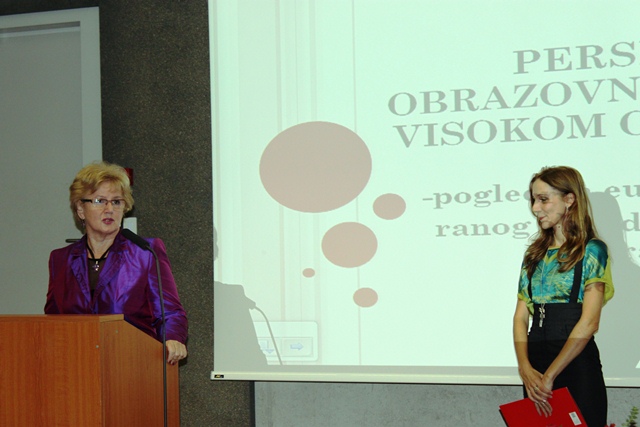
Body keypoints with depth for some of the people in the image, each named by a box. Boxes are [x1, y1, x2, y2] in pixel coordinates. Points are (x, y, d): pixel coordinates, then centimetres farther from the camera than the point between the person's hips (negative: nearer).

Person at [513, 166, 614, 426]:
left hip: (576, 362, -5)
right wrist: (525, 368, -10)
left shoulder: (591, 251, -5)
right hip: (535, 360, 5)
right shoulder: (535, 254, 13)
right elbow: (521, 316, 7)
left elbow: (589, 322, -14)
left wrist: (549, 376, -17)